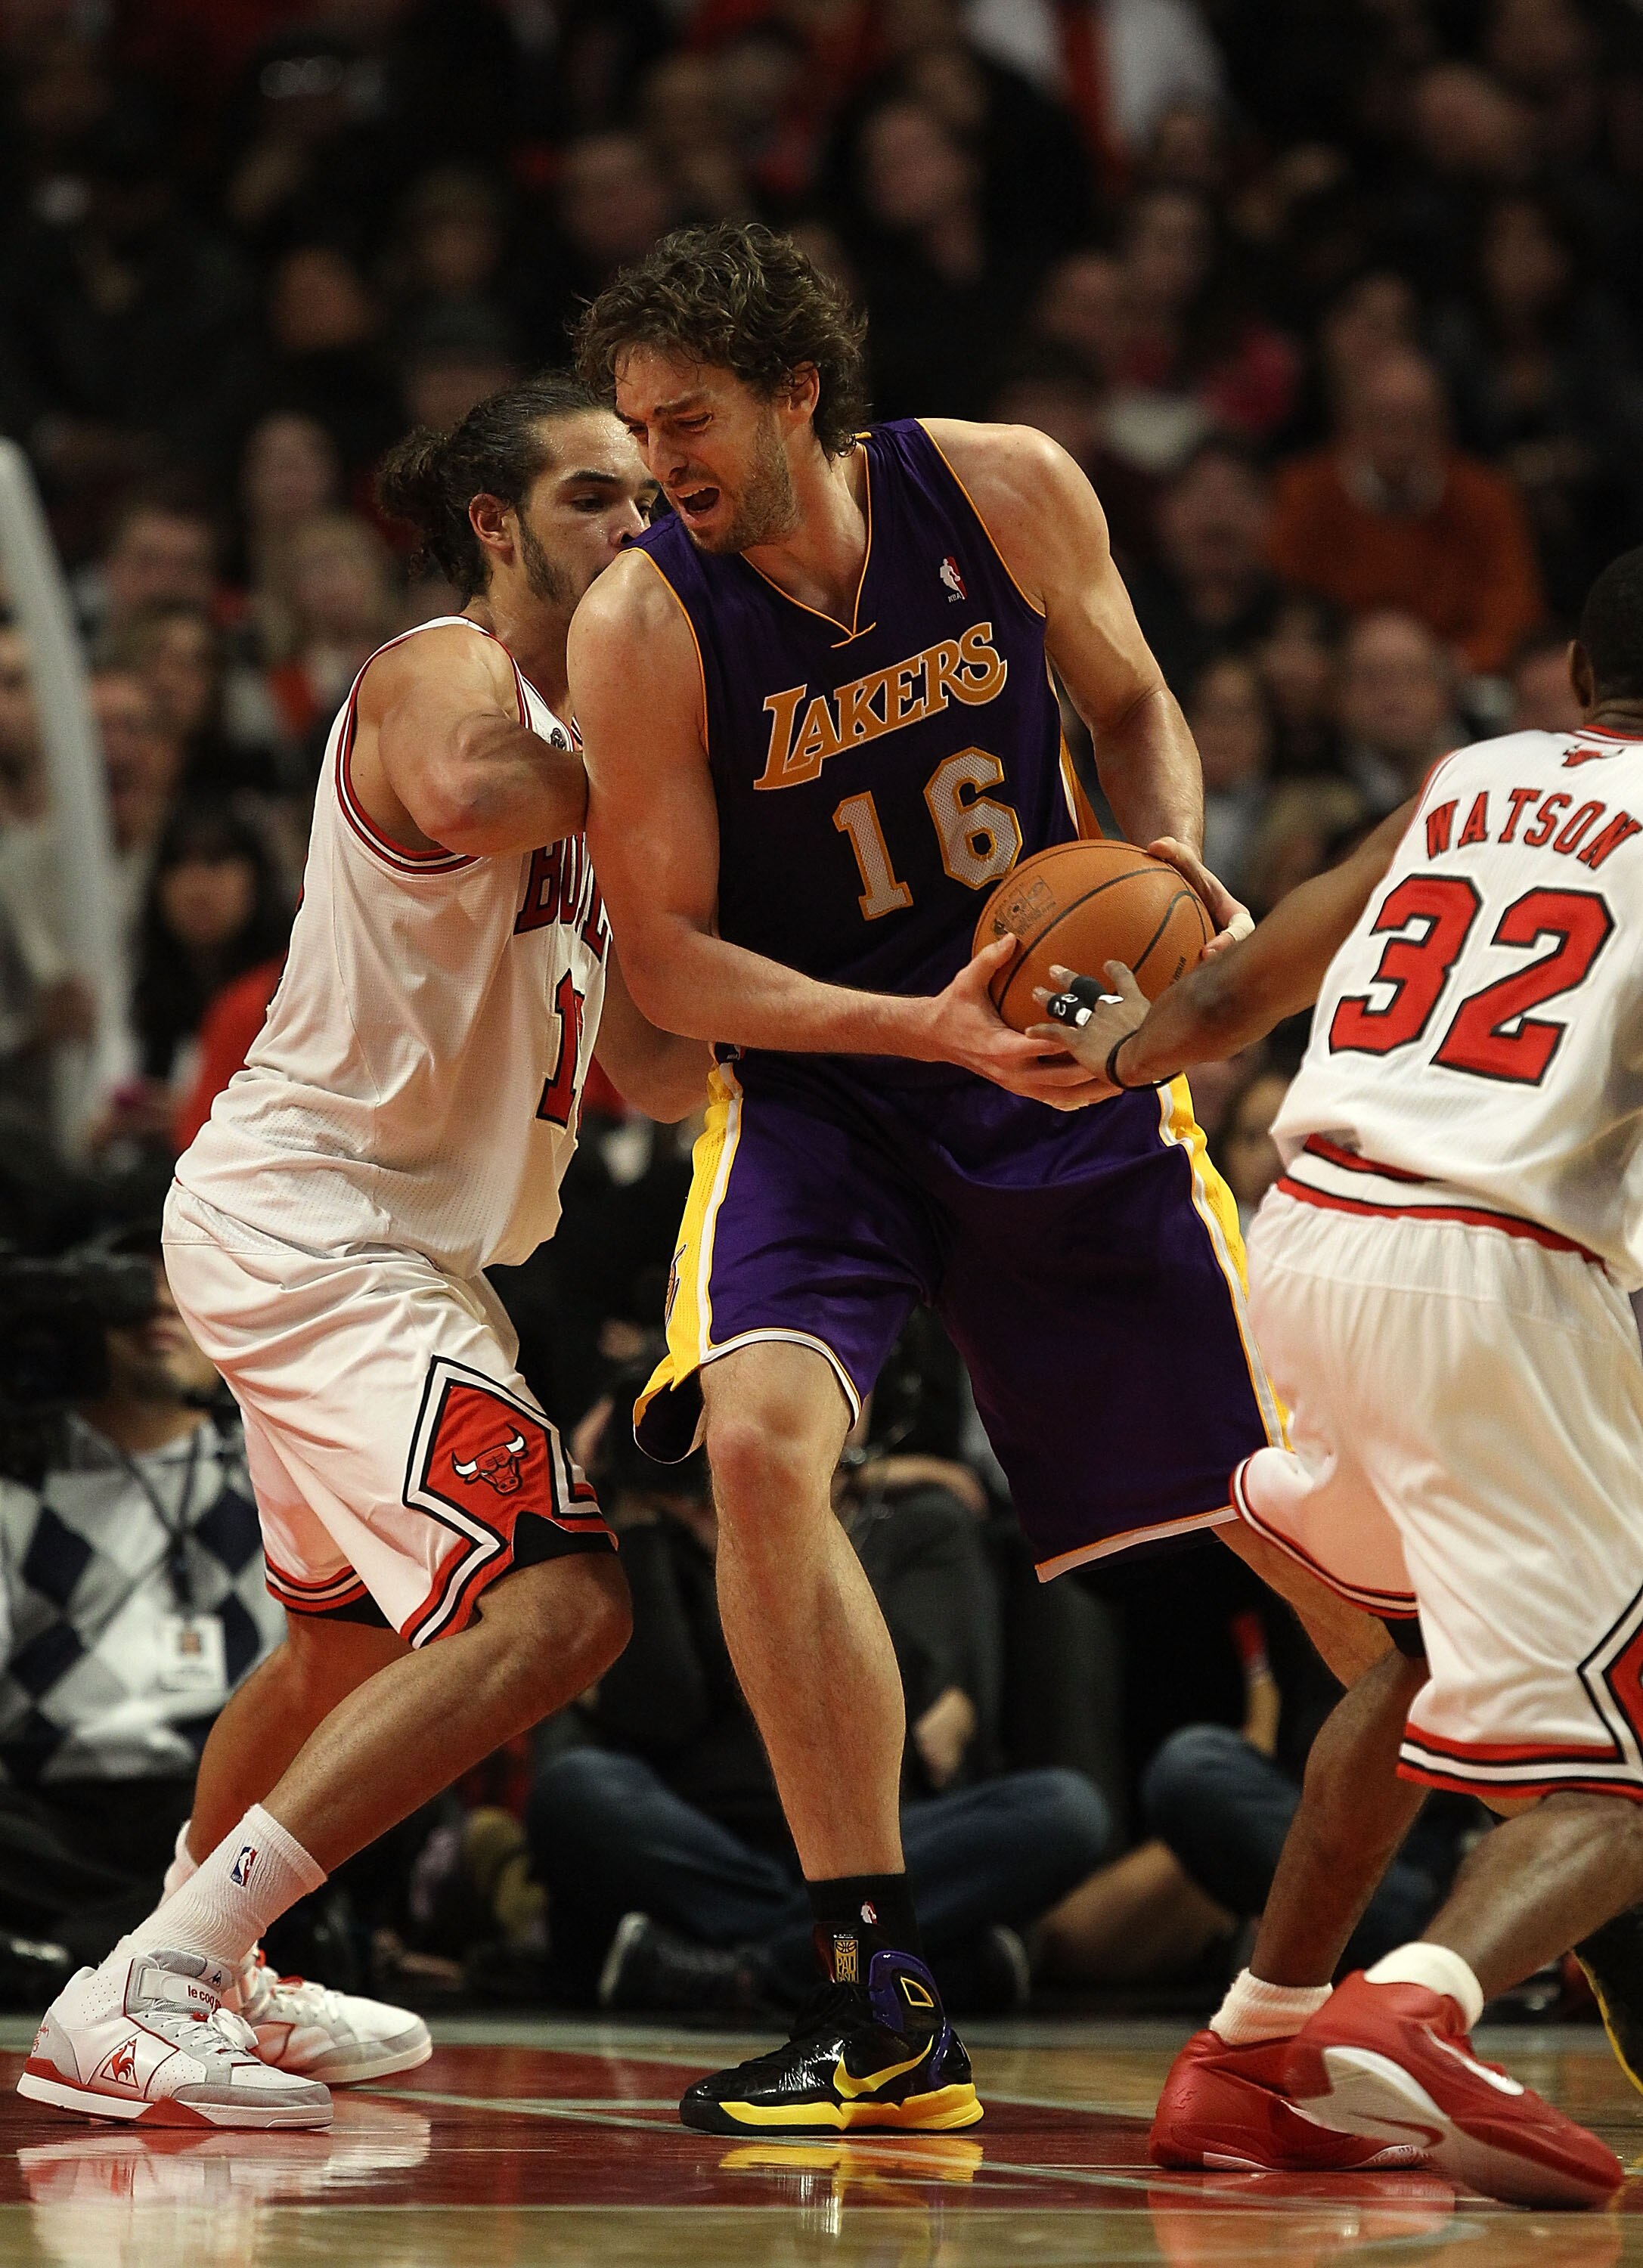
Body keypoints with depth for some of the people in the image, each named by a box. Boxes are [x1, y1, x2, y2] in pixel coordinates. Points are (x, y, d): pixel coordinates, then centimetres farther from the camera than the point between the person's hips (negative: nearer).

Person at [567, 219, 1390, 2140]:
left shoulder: (1006, 493, -11)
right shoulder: (642, 629, -17)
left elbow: (1131, 705, 7)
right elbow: (666, 957, -14)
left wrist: (1168, 854, -14)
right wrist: (932, 1028, -26)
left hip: (1062, 1062, 2)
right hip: (816, 1086, -2)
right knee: (760, 1431, -29)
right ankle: (882, 2002, -23)